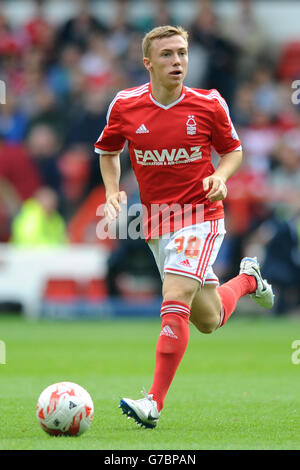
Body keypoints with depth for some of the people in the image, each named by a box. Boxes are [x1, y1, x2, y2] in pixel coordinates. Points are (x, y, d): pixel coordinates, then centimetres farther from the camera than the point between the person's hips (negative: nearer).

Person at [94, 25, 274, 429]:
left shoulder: (209, 104, -9)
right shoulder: (125, 106, -5)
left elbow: (233, 150, 7)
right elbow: (107, 150, 13)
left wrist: (220, 176, -14)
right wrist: (113, 191, -3)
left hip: (201, 214, -3)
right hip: (156, 219, 4)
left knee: (175, 303, -22)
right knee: (207, 320, 14)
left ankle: (155, 403, -19)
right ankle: (247, 280, 48)